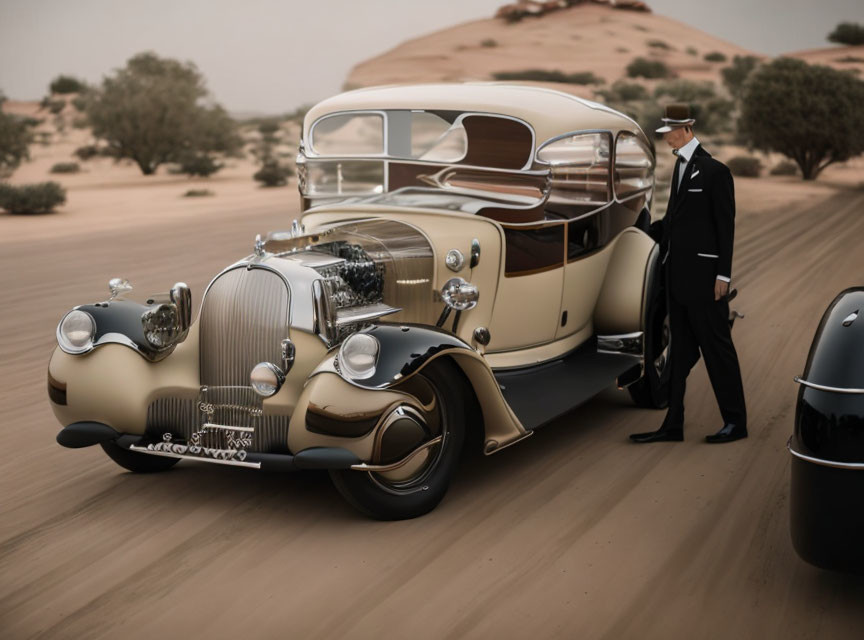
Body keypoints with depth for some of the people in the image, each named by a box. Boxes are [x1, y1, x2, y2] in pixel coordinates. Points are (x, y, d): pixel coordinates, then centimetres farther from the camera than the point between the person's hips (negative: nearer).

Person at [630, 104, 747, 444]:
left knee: (716, 346, 1)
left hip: (703, 275, -8)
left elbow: (725, 225, -12)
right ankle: (673, 425, 17)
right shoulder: (681, 166, 12)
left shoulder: (714, 170, -10)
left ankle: (735, 422, 13)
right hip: (678, 274, 8)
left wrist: (723, 275, -15)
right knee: (680, 349, 11)